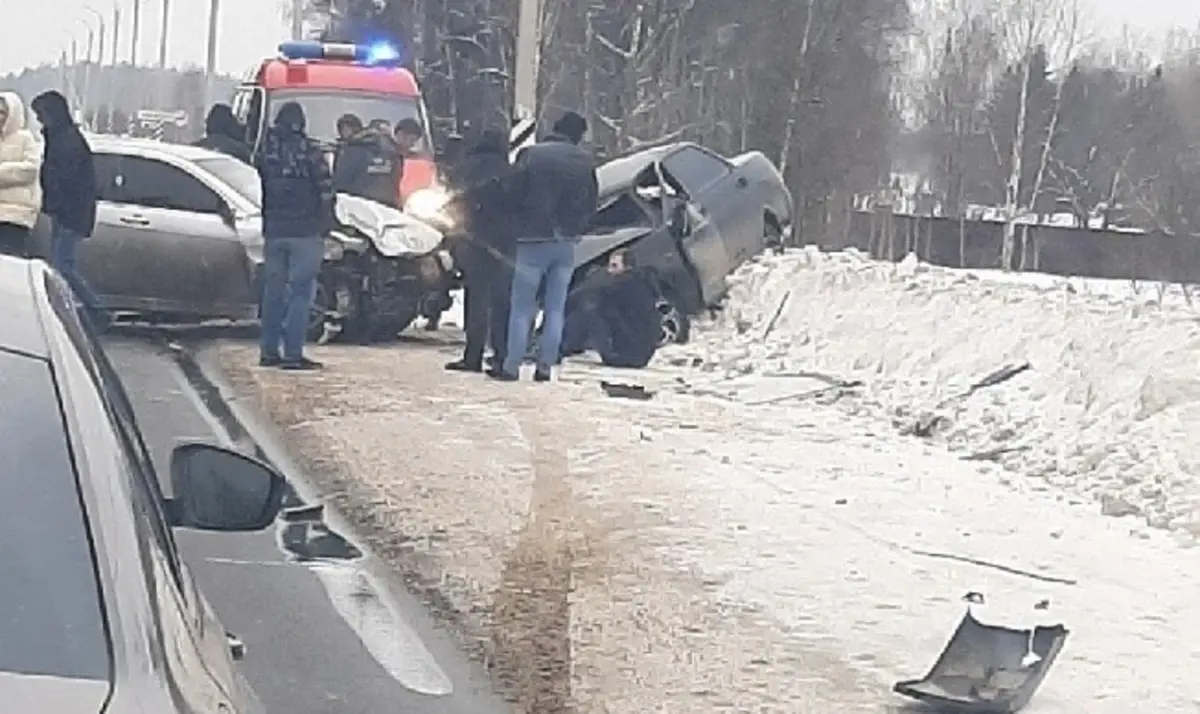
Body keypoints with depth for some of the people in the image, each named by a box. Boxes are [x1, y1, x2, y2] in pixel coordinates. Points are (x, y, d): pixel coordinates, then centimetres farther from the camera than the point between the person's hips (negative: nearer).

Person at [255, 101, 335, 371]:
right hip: (305, 231, -5)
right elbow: (326, 190, -8)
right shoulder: (308, 150, -8)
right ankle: (293, 353, -8)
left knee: (273, 290, 13)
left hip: (273, 231, 5)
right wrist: (325, 223, 3)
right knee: (301, 291, -3)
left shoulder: (266, 150, 4)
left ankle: (268, 351, 14)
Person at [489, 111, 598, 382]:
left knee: (521, 308, 2)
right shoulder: (584, 161, 2)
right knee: (555, 309, 9)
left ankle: (511, 366, -1)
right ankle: (545, 366, 7)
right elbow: (591, 204, 8)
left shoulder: (532, 155, -7)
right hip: (566, 243, 3)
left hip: (534, 240, -3)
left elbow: (514, 194, -6)